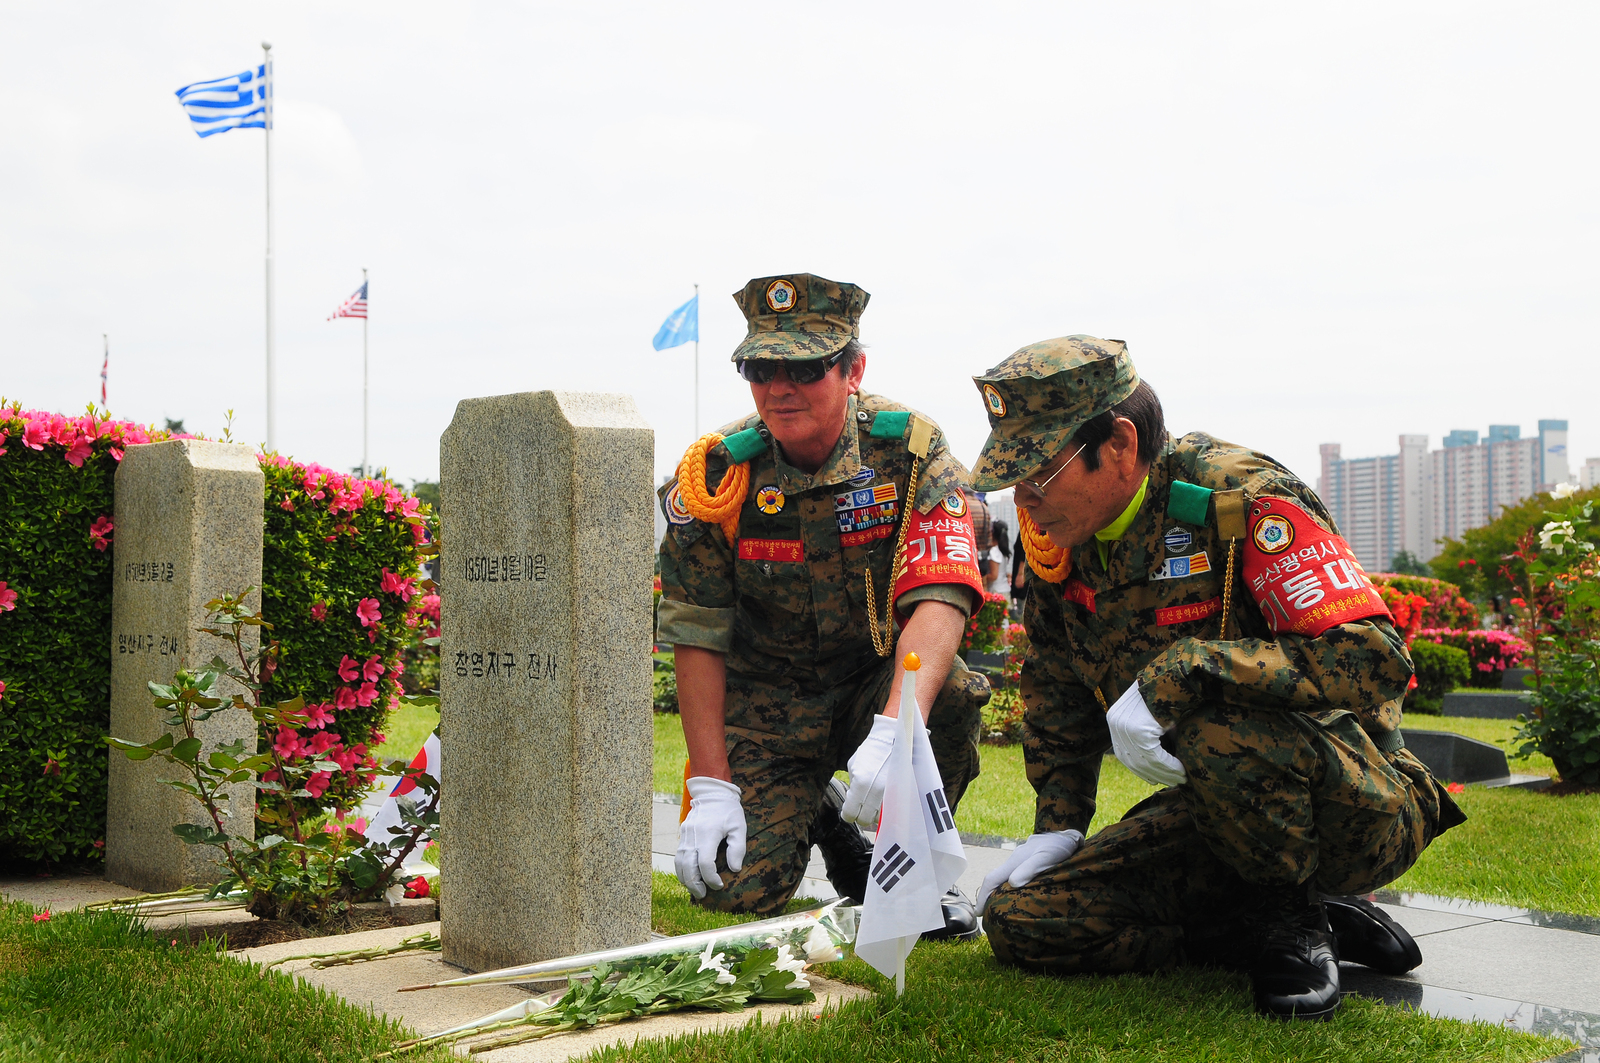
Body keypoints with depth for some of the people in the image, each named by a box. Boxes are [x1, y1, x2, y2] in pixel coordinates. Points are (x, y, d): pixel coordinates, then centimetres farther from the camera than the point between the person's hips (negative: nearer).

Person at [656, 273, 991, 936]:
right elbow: (696, 638, -10)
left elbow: (940, 595, -29)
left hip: (880, 682, 0)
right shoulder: (716, 476, -12)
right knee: (736, 887, -17)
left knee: (950, 692, -35)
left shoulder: (909, 451, -16)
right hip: (764, 702, 1)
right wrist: (710, 787, -18)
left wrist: (894, 727, -46)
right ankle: (814, 815, 19)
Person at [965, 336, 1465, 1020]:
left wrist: (1179, 672, -35)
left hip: (1360, 812, -7)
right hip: (1217, 811, 7)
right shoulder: (1058, 533, 1)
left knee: (1219, 732, -39)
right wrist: (1058, 824, 7)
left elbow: (1375, 660, -30)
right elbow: (1057, 689, 17)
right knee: (1017, 921, -8)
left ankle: (1289, 916, -10)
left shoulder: (1243, 501, -20)